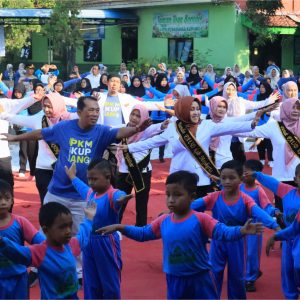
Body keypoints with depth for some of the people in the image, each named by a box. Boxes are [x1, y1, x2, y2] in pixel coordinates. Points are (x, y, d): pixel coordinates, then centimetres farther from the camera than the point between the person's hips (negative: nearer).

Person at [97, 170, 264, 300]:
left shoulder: (201, 220, -15)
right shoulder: (163, 222, 0)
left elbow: (223, 232, -23)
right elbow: (142, 234, 12)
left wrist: (242, 231, -41)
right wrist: (120, 228, 2)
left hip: (200, 279, -4)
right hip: (175, 282, 5)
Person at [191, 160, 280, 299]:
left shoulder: (245, 200, -14)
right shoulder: (214, 197, -10)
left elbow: (259, 213, -29)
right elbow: (194, 205, -20)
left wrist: (276, 227, -47)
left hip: (236, 244, 0)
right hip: (218, 243, 0)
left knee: (237, 276, 13)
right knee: (213, 275, 2)